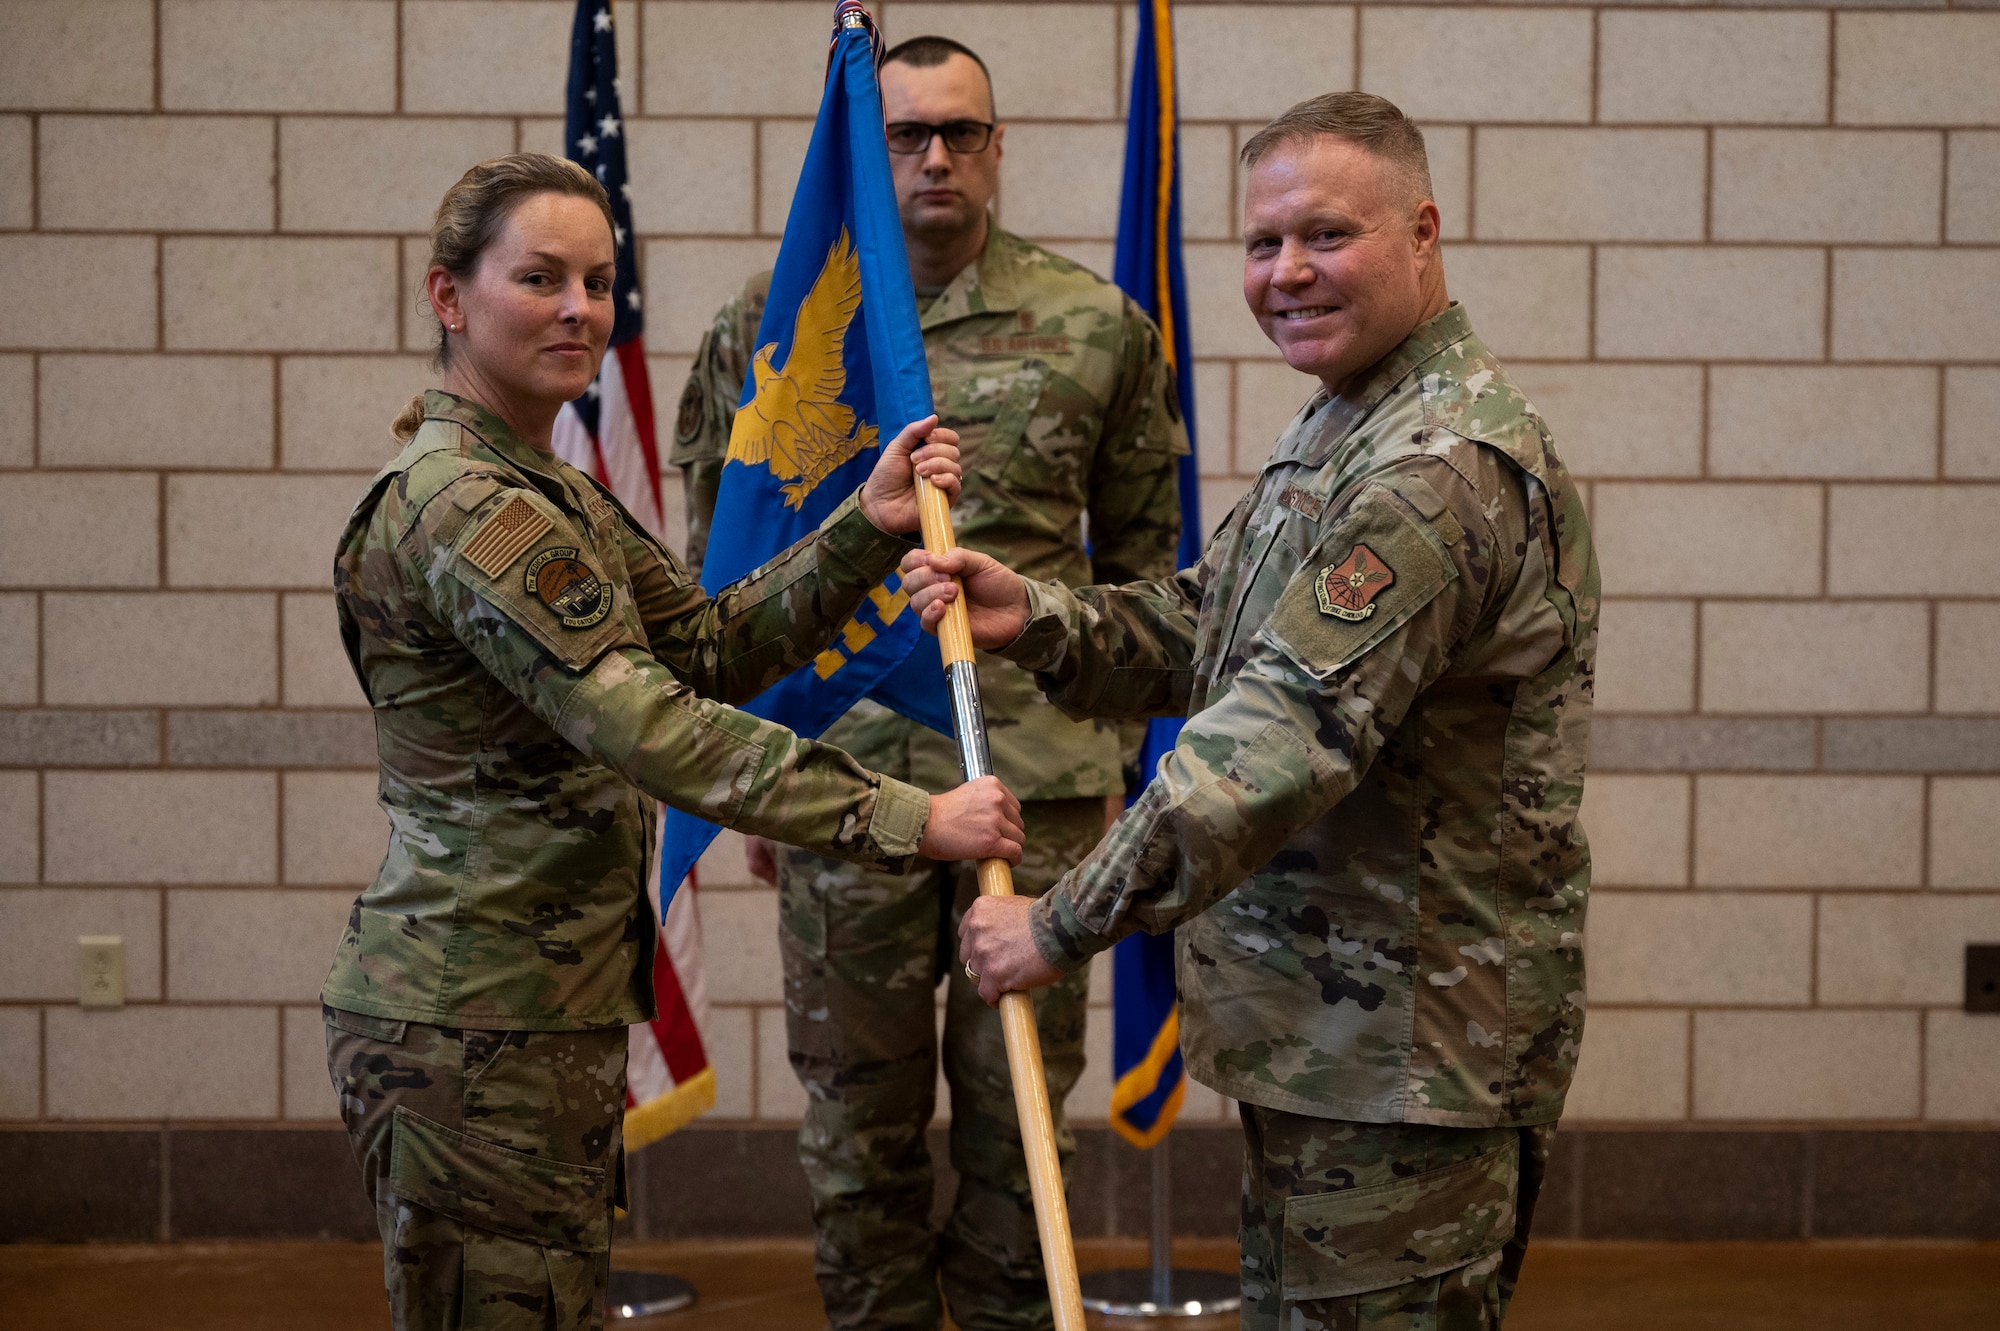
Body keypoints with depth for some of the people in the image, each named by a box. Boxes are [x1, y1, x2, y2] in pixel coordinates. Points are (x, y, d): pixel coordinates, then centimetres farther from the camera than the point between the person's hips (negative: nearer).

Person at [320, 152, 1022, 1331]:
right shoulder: (465, 510, -18)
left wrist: (866, 529, -1)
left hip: (550, 1012, 10)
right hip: (475, 1024, -10)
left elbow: (710, 647, 12)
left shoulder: (549, 491, 15)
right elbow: (652, 728, -25)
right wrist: (908, 818, -26)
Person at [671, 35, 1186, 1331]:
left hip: (1040, 776, 0)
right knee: (858, 1125, 9)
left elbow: (1141, 558, 11)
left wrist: (1114, 745, 9)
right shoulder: (772, 321, 4)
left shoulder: (1098, 326, 3)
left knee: (1018, 1115, 8)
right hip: (843, 772, 1)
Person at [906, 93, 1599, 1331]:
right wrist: (1036, 619, -2)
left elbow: (1286, 738, -28)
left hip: (1409, 1053, -10)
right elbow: (1202, 627, 18)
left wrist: (1064, 926, -23)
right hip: (1322, 1031, 10)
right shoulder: (1340, 431, 14)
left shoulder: (1446, 467, -23)